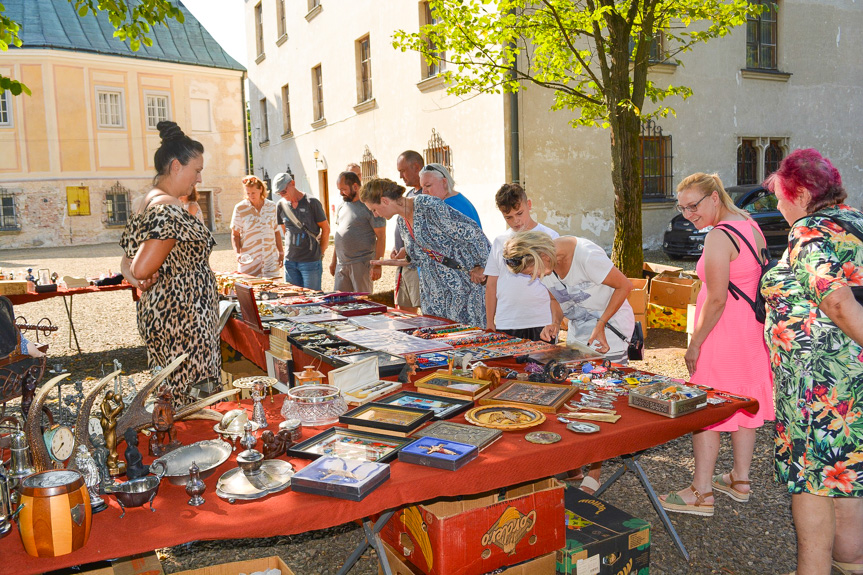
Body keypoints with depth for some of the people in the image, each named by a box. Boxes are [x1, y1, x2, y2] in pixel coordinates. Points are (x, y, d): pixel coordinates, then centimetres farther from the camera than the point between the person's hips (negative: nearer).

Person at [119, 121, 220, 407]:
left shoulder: (148, 203, 12)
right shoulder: (169, 211, -19)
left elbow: (128, 260, 13)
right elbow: (142, 269, -24)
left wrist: (142, 280, -6)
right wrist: (144, 276, -3)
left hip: (157, 314, 10)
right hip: (182, 320, -10)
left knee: (169, 395, 17)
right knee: (192, 401, -2)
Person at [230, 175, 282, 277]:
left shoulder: (272, 206, 7)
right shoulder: (240, 208, -1)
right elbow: (235, 235, 2)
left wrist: (281, 252, 14)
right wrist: (238, 253, -12)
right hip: (249, 260, -2)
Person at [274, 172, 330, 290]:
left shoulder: (311, 202, -9)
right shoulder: (281, 204, 6)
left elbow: (326, 229, -2)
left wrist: (320, 253, 0)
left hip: (311, 261, -5)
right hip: (290, 260, 5)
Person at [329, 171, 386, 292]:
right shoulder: (342, 207, 15)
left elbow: (381, 237, -11)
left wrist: (377, 265, -16)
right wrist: (334, 260, 20)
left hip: (361, 264, -7)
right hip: (341, 264, 7)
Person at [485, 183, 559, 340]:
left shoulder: (549, 236, 2)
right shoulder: (499, 242, 11)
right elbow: (491, 285, 13)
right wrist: (489, 324, 10)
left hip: (541, 323, -2)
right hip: (505, 325, 3)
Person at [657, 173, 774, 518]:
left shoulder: (719, 236, -19)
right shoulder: (751, 226, 9)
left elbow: (716, 299, -22)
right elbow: (760, 282, 15)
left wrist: (695, 343, -15)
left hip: (724, 334, -10)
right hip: (753, 331, 10)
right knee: (744, 405, 18)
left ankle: (701, 494, 6)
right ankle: (740, 480, 31)